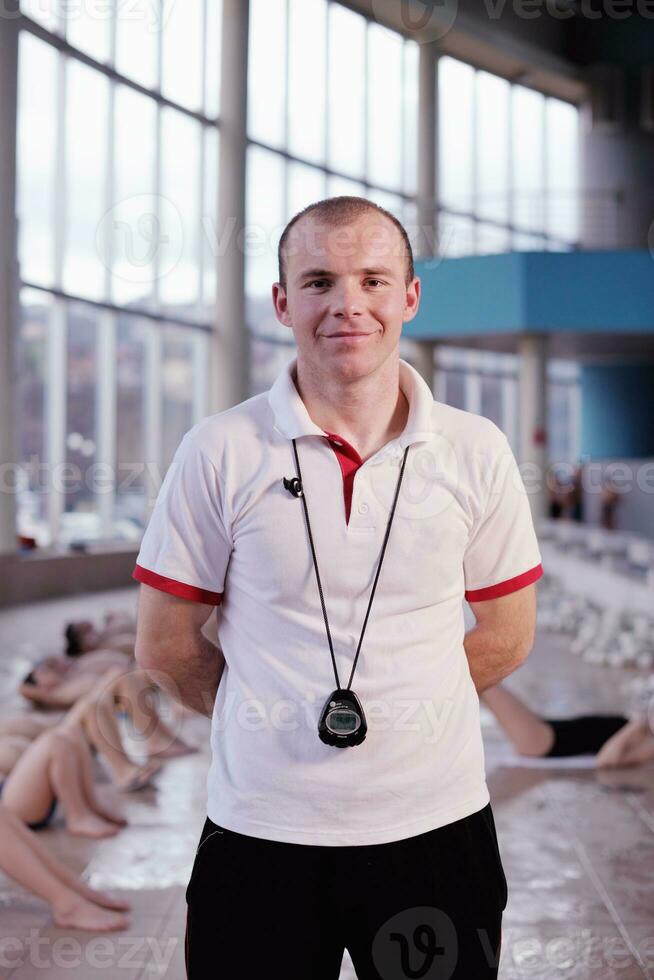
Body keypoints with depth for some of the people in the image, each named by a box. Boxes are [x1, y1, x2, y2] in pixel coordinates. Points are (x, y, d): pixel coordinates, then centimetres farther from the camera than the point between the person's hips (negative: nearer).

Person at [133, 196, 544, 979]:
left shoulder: (476, 451, -1)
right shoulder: (219, 452, -6)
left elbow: (506, 635, 8)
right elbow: (163, 644, 1)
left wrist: (397, 712, 5)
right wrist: (280, 721, 4)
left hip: (436, 823, 2)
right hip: (261, 828, -1)